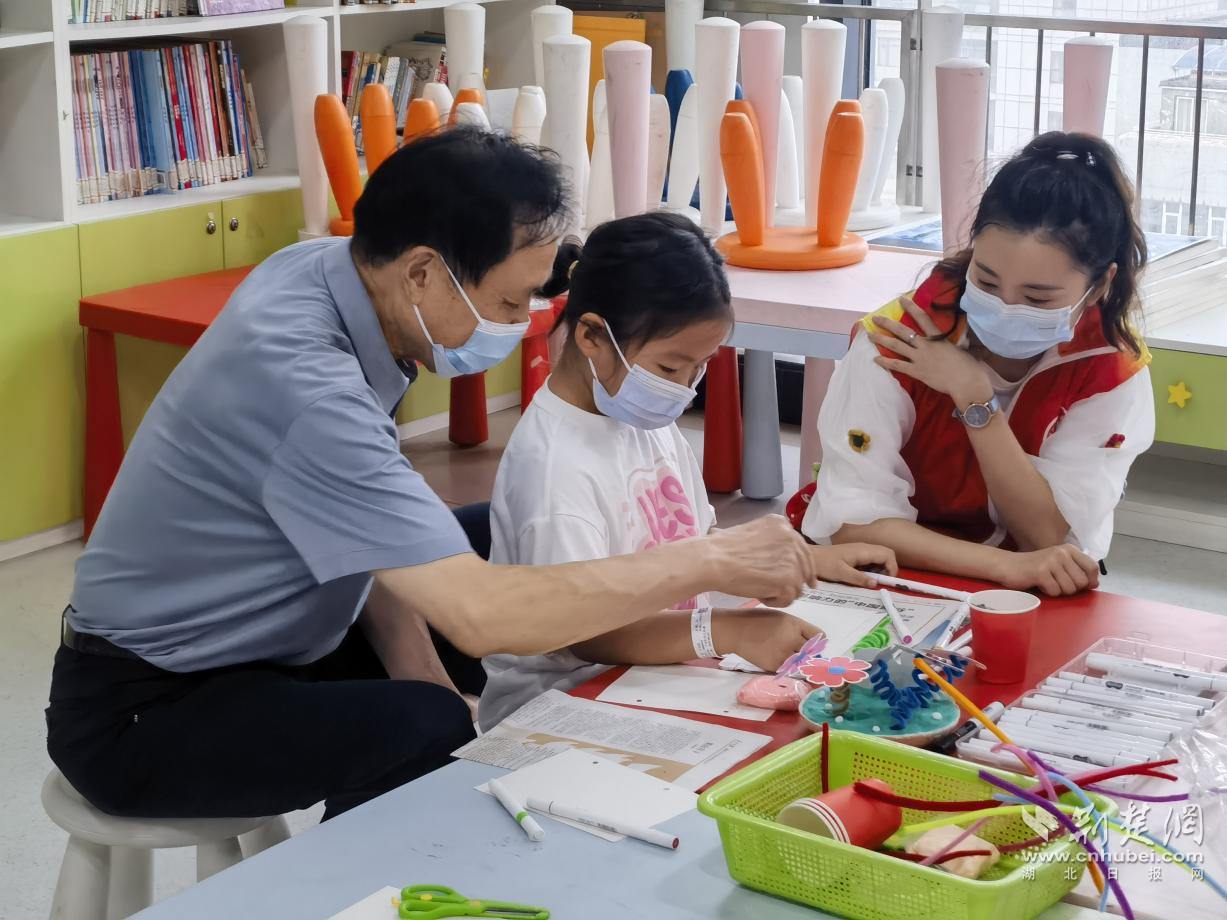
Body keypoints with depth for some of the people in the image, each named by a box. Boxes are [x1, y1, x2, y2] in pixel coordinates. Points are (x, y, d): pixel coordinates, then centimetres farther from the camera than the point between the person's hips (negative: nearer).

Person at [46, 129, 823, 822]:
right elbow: (483, 614, -36)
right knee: (436, 736, -32)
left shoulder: (325, 270, -6)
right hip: (141, 714, -10)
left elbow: (362, 532, 4)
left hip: (249, 645, 10)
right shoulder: (303, 382, -32)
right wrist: (710, 562, -27)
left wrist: (425, 679, -4)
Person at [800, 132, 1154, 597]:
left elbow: (1051, 539, -15)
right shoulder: (896, 343, -18)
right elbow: (855, 523, -21)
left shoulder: (1112, 369, -12)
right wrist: (1008, 566, -31)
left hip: (1024, 607, 2)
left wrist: (974, 397, -23)